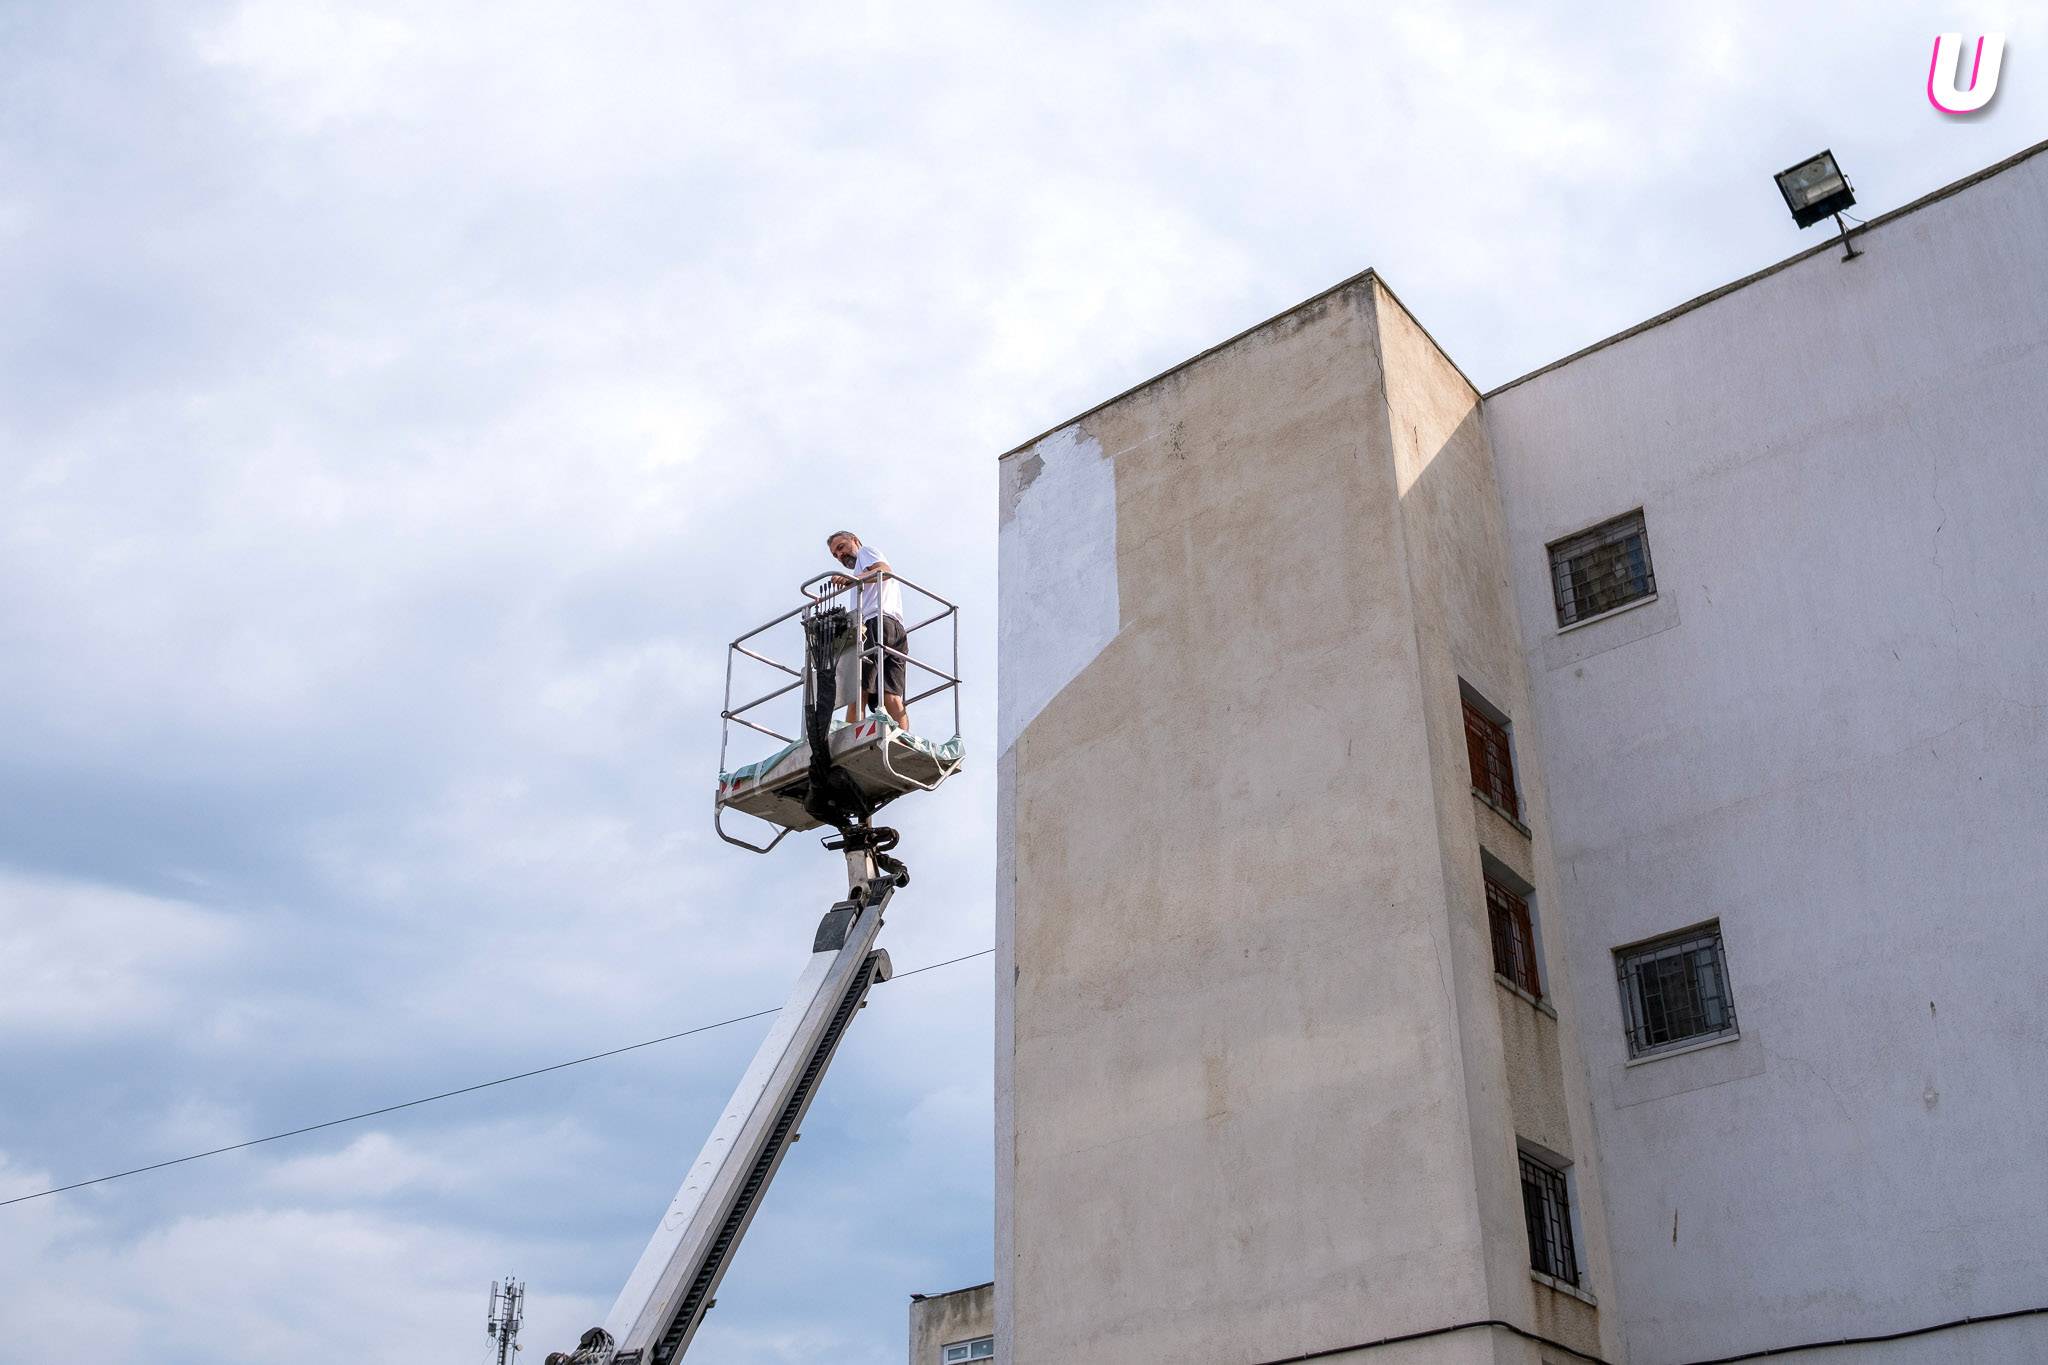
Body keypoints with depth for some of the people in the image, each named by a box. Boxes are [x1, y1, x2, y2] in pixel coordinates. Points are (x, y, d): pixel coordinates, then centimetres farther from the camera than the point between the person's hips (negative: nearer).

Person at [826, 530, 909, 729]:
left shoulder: (866, 551, 17)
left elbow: (884, 570, -5)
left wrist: (853, 578, -20)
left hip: (879, 620, -8)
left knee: (857, 690, -17)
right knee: (891, 696, -8)